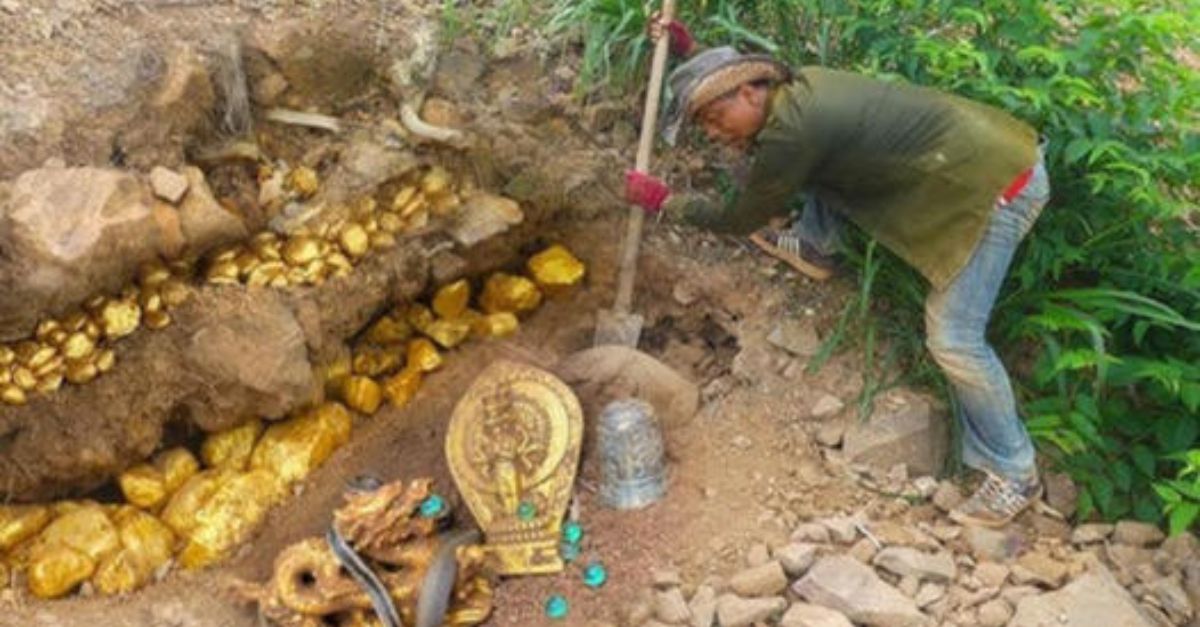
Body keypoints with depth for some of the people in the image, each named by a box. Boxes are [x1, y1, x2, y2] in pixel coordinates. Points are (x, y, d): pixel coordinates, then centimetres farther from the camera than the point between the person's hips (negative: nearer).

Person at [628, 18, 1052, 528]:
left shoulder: (791, 132, -23)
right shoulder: (793, 87, 4)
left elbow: (741, 221, -8)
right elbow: (733, 70, 30)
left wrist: (663, 201, 2)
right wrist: (687, 48, 21)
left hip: (1000, 182, -10)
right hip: (979, 142, 10)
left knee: (953, 337, -9)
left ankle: (1014, 475, 7)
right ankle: (815, 249, 38)